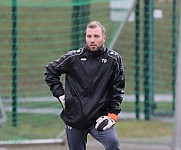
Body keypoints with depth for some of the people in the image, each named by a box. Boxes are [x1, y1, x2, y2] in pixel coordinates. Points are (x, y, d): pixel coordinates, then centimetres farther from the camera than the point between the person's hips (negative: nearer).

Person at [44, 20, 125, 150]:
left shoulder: (114, 59, -1)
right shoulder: (74, 58, -1)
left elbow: (118, 89, 2)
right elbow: (50, 71, 12)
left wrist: (112, 115, -6)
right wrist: (60, 94, 3)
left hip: (99, 118, -2)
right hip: (74, 118, 2)